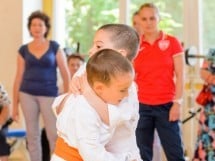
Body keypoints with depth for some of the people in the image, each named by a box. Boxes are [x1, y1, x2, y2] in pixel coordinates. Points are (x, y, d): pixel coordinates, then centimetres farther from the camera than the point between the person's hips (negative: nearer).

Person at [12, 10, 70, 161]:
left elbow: (65, 73, 1)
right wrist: (15, 104, 5)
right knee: (32, 134, 6)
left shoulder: (54, 47, 1)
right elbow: (19, 77, 7)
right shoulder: (24, 50, 5)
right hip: (27, 94, 2)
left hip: (49, 95, -2)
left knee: (54, 134, -4)